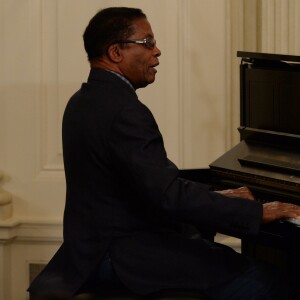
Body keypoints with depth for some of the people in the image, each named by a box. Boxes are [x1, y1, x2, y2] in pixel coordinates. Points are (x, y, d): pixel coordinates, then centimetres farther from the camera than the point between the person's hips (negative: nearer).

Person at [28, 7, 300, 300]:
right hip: (119, 255, -11)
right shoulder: (123, 110, -20)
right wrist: (257, 212, -21)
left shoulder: (86, 100, 13)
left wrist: (217, 196, 15)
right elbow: (170, 196, -27)